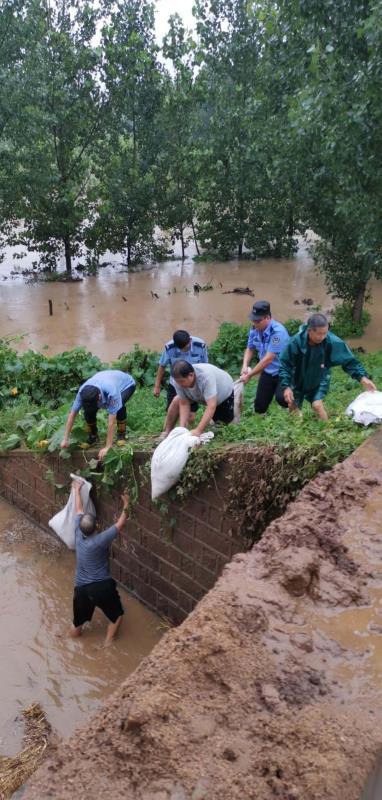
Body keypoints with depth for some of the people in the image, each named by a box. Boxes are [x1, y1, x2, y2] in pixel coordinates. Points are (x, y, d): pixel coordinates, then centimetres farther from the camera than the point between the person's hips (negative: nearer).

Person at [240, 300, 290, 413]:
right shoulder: (255, 329, -7)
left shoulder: (277, 332, -29)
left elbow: (268, 359, -31)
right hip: (267, 372, 6)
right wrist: (245, 366, -10)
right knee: (259, 404, 6)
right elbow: (250, 349, 10)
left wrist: (249, 375, -26)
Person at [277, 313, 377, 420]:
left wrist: (362, 377, -30)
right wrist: (286, 386, -25)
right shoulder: (296, 341, -30)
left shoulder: (332, 342, -30)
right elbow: (284, 364, -19)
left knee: (317, 405, -19)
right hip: (298, 381, 1)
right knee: (293, 406, 10)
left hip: (319, 382, -1)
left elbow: (349, 361, -19)